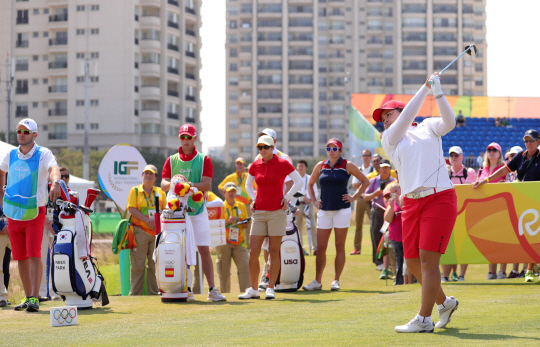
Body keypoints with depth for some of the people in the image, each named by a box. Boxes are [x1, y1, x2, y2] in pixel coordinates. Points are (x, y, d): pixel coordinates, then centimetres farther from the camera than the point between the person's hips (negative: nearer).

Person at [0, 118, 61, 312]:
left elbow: (53, 168, -28)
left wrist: (55, 182, -49)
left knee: (34, 255, -14)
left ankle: (35, 298, -15)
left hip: (35, 213, -5)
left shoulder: (43, 154, -6)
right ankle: (28, 298, 16)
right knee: (21, 258, 7)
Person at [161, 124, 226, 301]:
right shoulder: (171, 161, 11)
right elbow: (163, 184, 1)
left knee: (204, 250, -4)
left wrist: (189, 184, -24)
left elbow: (207, 184, -7)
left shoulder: (204, 160, 6)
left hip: (198, 210, -1)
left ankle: (212, 289, -5)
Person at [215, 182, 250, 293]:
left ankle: (245, 291, -13)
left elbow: (245, 224, 19)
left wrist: (245, 223, -4)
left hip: (239, 242, 2)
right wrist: (228, 222, -16)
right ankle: (225, 292, 5)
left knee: (244, 266, -12)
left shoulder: (242, 206, 14)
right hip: (224, 242, -2)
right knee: (224, 269, -3)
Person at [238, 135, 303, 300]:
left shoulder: (282, 163, -4)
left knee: (274, 251, -1)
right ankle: (253, 289, 6)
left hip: (277, 212, -4)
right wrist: (254, 199, 9)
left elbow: (299, 181, 4)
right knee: (253, 252, -2)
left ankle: (270, 288, 6)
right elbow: (248, 184, 24)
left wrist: (286, 197, -2)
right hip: (259, 212, 4)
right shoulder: (255, 165, 7)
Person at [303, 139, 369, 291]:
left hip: (342, 210, -3)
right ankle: (317, 281, 5)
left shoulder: (347, 165, 0)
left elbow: (365, 181, 7)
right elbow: (310, 184, 22)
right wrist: (314, 200, 10)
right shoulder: (320, 166, 8)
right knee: (320, 247, 0)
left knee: (340, 247, 0)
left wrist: (354, 197, 0)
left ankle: (336, 281, 3)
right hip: (324, 210, 3)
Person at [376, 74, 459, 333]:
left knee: (427, 259, -11)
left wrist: (438, 92, -8)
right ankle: (444, 302, 27)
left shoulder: (428, 127, 14)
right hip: (411, 203, 4)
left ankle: (423, 319, -7)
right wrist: (425, 88, -1)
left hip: (439, 199, -4)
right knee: (413, 263, 3)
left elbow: (449, 122, -4)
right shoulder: (388, 139, 15)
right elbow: (407, 118, -1)